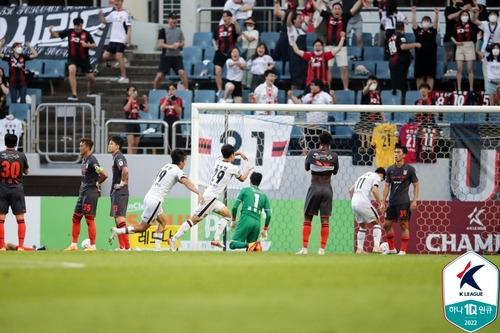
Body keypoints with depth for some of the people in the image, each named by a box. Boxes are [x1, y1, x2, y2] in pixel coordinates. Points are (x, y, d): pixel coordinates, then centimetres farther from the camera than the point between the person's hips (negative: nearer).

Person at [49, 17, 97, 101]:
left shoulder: (86, 34, -7)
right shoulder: (69, 32, -5)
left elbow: (94, 45, -8)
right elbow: (56, 35, 1)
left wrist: (87, 45, -27)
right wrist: (51, 31, -19)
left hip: (84, 59, 1)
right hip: (72, 58, -1)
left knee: (91, 78, 3)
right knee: (72, 70, -31)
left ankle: (90, 92, 38)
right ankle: (74, 95, -29)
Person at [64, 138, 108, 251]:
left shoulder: (92, 161, -17)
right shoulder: (84, 159, 13)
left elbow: (104, 175, -22)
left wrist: (97, 183, -6)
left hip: (91, 193, -10)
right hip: (83, 192, 10)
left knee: (89, 219, -6)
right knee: (76, 218, 10)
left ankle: (92, 246, -1)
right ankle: (74, 245, 15)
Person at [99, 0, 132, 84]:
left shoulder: (126, 14, -7)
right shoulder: (113, 13, 13)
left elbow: (129, 27, -10)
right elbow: (104, 21, 19)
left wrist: (128, 38, -19)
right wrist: (100, 14, -1)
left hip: (121, 40, -7)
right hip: (113, 40, 7)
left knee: (118, 57, -14)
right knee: (105, 56, 4)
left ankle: (124, 77, -8)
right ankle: (122, 60, 22)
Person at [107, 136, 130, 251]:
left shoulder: (119, 157, -13)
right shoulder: (116, 157, 18)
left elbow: (125, 170, -31)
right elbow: (124, 171, 30)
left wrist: (122, 183, -20)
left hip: (119, 192, -11)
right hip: (116, 193, 11)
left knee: (119, 218, -14)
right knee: (117, 219, 13)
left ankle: (127, 246, -19)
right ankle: (122, 246, 15)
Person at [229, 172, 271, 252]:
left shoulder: (245, 190, 11)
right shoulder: (264, 195, 20)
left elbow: (235, 207, 3)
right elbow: (269, 214, 14)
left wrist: (233, 221, 15)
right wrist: (265, 229, 21)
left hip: (246, 219, -4)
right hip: (257, 222, 4)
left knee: (232, 244, -10)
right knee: (250, 250, 11)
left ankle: (250, 245, -38)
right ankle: (256, 246, -25)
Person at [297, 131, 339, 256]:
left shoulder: (312, 153, -5)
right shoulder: (334, 155, -4)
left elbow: (306, 167, 10)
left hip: (314, 187, -1)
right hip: (327, 188, 1)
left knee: (307, 218, 5)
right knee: (325, 220, 2)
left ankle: (304, 248, -4)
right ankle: (322, 249, -4)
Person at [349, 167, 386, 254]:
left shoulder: (362, 176, 27)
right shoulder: (376, 177, 4)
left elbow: (351, 190, 26)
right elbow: (374, 191, -13)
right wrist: (380, 203, -5)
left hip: (354, 204, 7)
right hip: (364, 203, -7)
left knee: (362, 225, 22)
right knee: (377, 222, 6)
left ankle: (359, 249, 17)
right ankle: (376, 247, -8)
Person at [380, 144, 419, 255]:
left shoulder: (409, 169, -2)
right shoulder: (390, 169, 10)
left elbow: (416, 185, 2)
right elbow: (387, 186, 12)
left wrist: (414, 201, -7)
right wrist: (383, 202, 6)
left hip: (403, 202, -5)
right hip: (392, 202, 5)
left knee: (404, 225, -6)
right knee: (387, 224, 6)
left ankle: (403, 250, -2)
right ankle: (391, 248, 18)